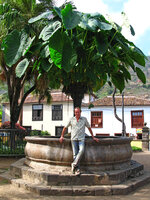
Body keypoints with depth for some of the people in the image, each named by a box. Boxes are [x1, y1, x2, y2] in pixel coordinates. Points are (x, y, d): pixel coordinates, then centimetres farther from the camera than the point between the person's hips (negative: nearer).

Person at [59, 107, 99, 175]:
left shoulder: (84, 119, 9)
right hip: (74, 139, 1)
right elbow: (65, 128, 18)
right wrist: (62, 136, 14)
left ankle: (74, 164, -20)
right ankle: (77, 169, -3)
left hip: (81, 139, 0)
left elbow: (89, 128, 17)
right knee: (75, 154, -6)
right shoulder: (71, 119, 9)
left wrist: (93, 137, 17)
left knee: (81, 150, -25)